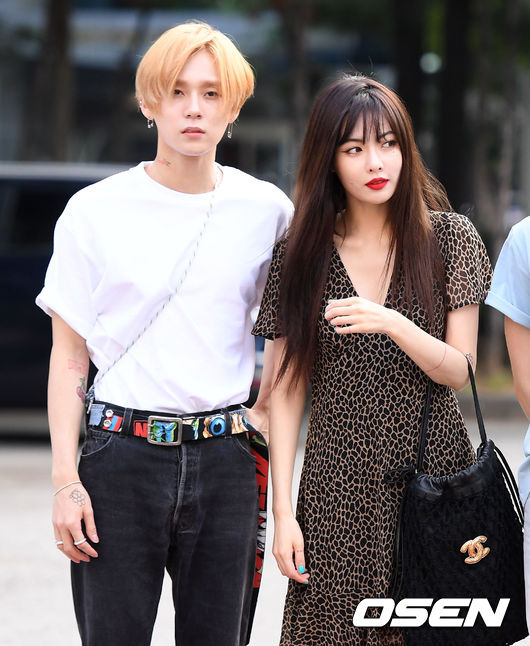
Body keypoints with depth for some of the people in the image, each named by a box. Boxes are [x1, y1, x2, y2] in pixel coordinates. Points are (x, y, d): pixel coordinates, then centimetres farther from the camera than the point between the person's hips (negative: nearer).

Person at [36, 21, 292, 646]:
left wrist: (265, 414, 7)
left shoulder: (267, 211, 5)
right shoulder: (96, 210, 1)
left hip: (225, 460, 2)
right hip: (121, 458, -1)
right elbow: (68, 357, 3)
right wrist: (66, 480, -4)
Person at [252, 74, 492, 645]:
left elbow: (460, 371, -2)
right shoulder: (300, 255, 3)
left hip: (434, 472, 0)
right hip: (337, 488, 0)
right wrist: (283, 510, -3)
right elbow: (286, 389, 3)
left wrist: (392, 324, -20)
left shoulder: (449, 238, 2)